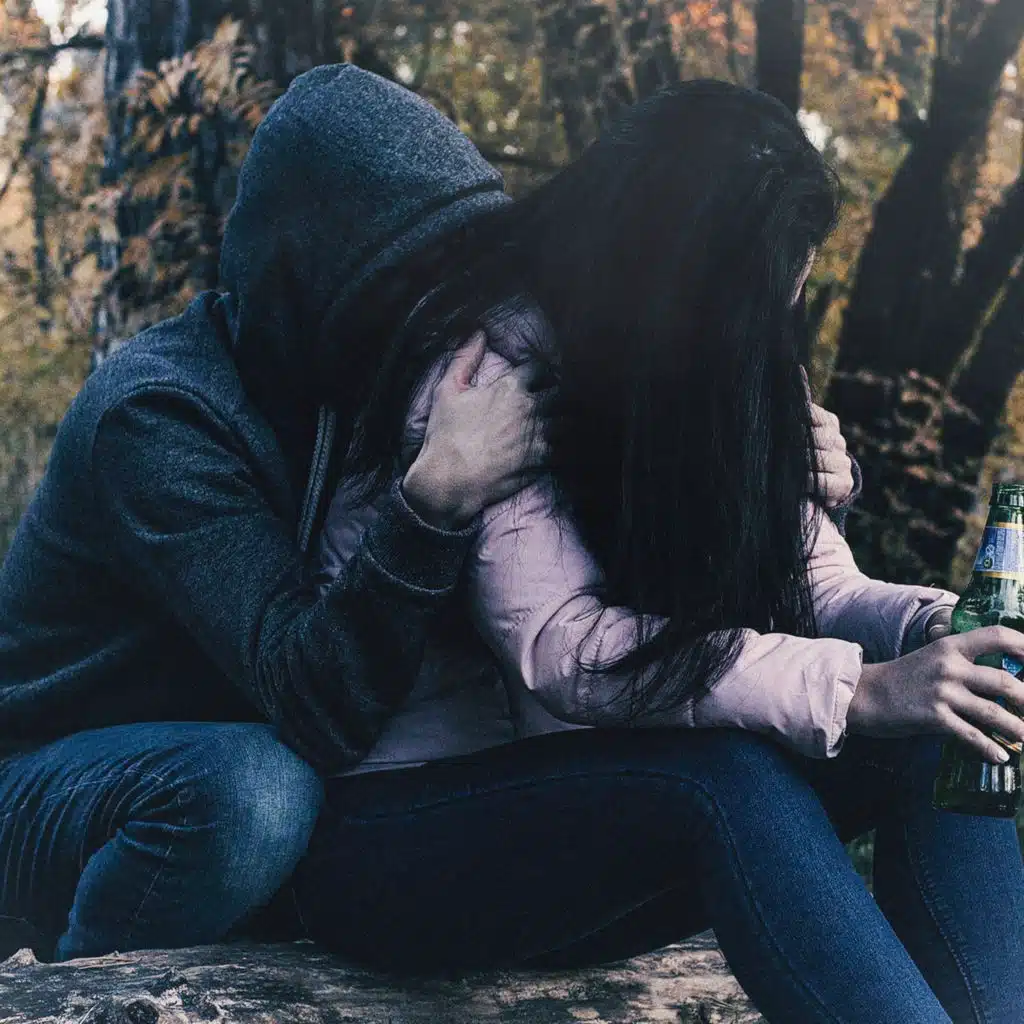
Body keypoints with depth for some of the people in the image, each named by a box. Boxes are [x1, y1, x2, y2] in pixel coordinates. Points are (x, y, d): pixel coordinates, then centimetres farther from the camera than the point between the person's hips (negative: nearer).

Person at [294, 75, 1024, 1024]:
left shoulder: (711, 382, 5)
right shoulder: (489, 360, -16)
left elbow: (816, 588, 3)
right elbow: (560, 647, -25)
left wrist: (944, 631, -19)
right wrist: (857, 691, -31)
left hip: (585, 796, 7)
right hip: (396, 830, -6)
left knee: (938, 740, -15)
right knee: (730, 778, -35)